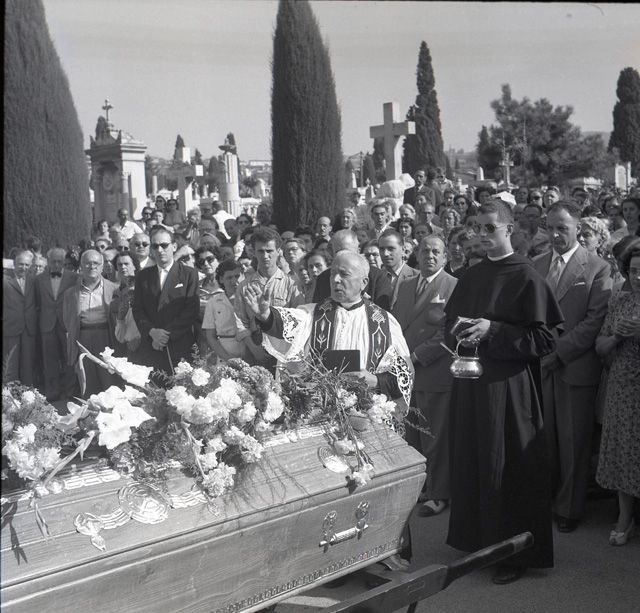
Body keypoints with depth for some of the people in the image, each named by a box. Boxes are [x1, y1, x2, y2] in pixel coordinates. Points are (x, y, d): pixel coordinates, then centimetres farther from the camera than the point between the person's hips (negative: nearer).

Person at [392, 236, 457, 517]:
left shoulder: (454, 287, -6)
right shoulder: (405, 287, 16)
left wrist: (417, 356, -14)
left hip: (435, 374, -6)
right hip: (405, 373, 6)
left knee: (436, 439, 2)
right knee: (410, 437, 11)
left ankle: (438, 494, 14)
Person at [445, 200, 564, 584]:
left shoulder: (527, 278, -8)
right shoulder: (470, 277, 11)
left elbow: (545, 339, -12)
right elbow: (450, 325, 19)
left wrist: (493, 331, -19)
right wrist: (459, 335, -3)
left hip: (509, 386, -6)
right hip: (471, 382, 6)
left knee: (509, 469, 1)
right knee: (472, 462, 11)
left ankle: (517, 553, 14)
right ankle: (477, 541, 27)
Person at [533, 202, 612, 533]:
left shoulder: (597, 268, -3)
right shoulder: (535, 265, 12)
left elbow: (595, 320, -9)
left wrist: (559, 350, -14)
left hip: (577, 367, -3)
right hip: (540, 365, 4)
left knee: (574, 441, 4)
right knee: (543, 438, 6)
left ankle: (569, 508, 18)